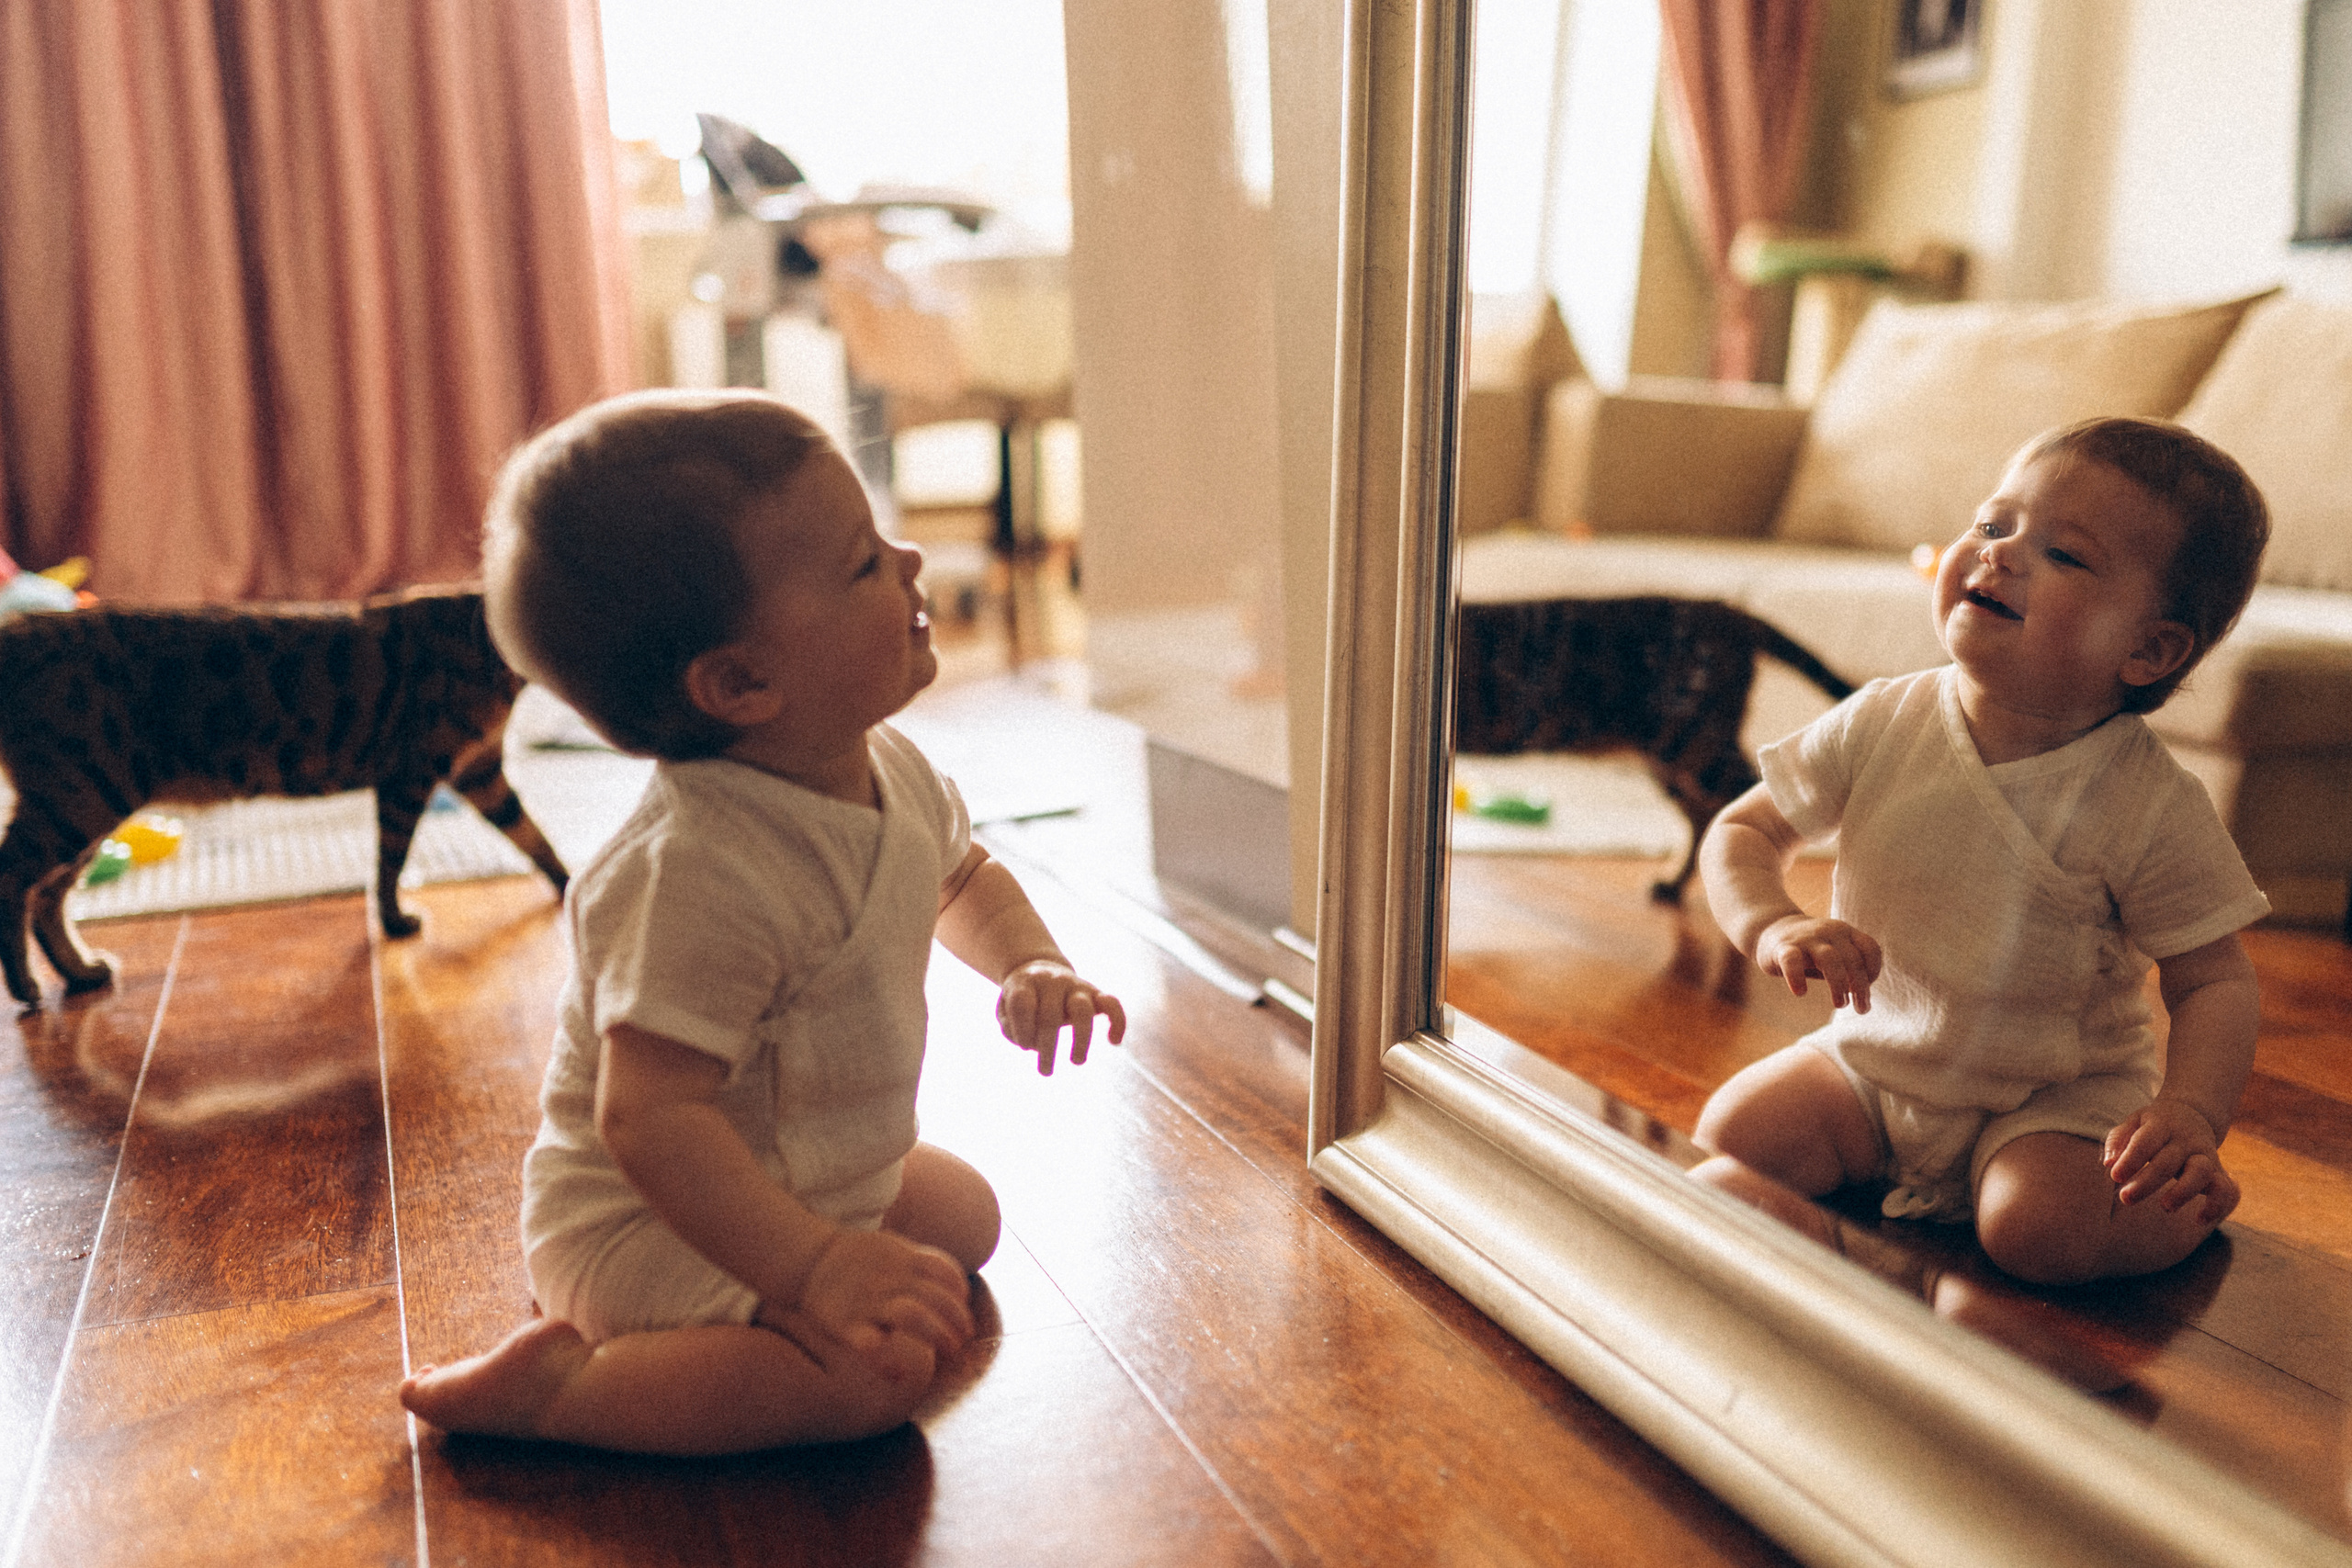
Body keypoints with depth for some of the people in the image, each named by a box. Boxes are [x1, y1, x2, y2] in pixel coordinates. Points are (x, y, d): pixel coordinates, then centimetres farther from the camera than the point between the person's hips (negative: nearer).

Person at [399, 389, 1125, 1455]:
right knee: (877, 1366, -25)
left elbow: (964, 877, 16)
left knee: (964, 1217, 18)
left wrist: (1030, 967, -4)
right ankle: (549, 1386, -9)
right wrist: (817, 1266, -40)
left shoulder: (890, 772, -5)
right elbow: (648, 1118, -35)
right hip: (648, 1223, -9)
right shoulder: (701, 876, -34)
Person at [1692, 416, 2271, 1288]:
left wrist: (2191, 1115, -29)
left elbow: (2215, 983, -11)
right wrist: (1772, 927, -23)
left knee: (2041, 1232, -25)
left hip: (2061, 1097, -1)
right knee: (1737, 1131, -19)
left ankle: (2182, 1213, 4)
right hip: (1874, 1056, 2)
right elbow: (1742, 832, -3)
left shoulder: (2153, 807, -18)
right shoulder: (1879, 728, -12)